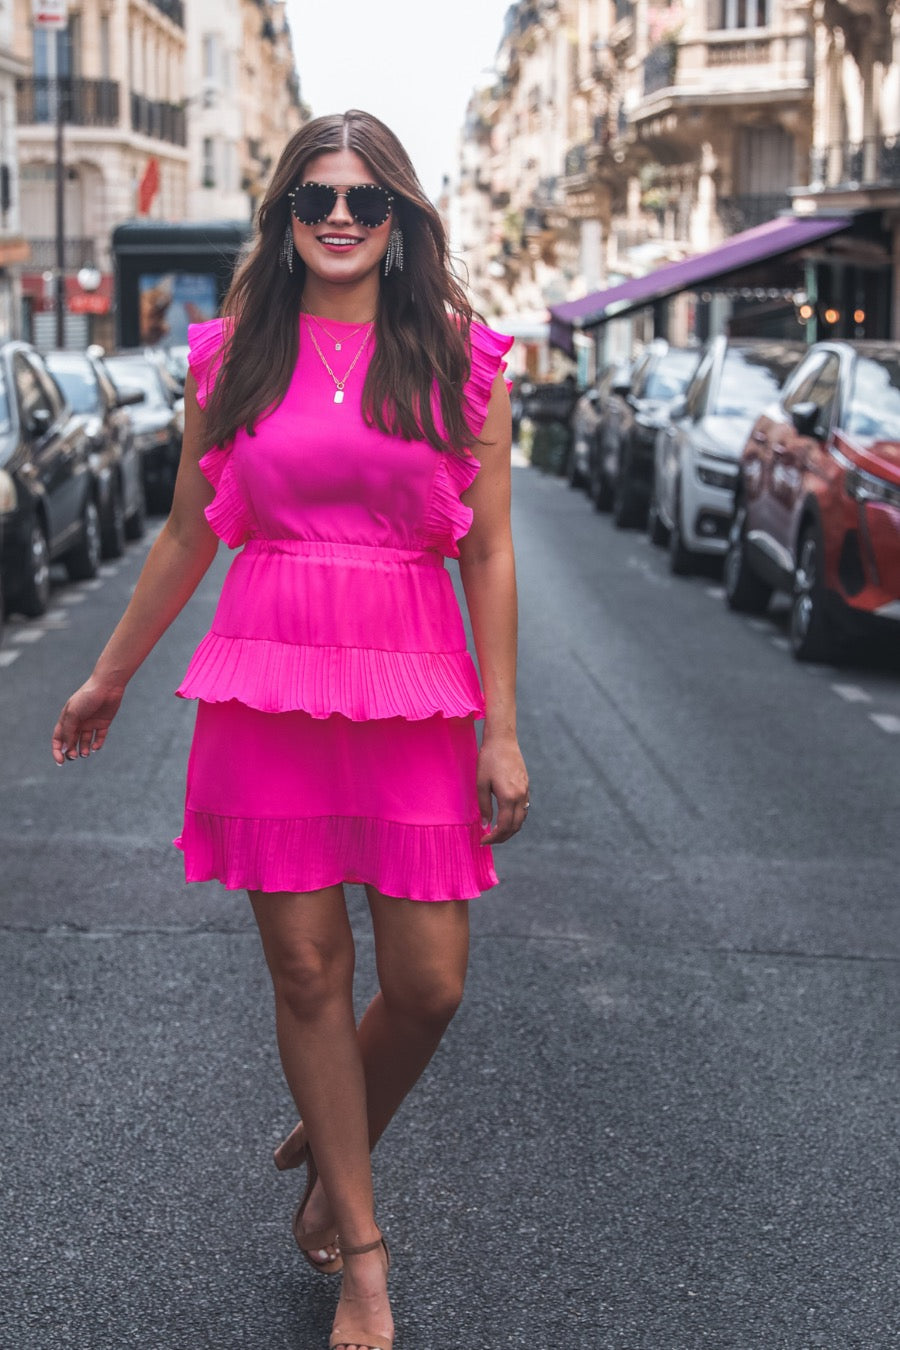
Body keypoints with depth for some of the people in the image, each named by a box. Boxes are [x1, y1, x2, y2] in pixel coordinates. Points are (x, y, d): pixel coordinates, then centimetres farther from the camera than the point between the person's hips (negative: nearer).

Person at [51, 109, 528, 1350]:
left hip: (415, 686, 0)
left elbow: (490, 554, 2)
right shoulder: (230, 355, 6)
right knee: (307, 969, 3)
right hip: (269, 676, 1)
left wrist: (502, 730, -3)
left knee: (428, 981, -2)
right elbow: (188, 534, 15)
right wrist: (109, 678, 21)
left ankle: (329, 1151, 30)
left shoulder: (460, 359, 3)